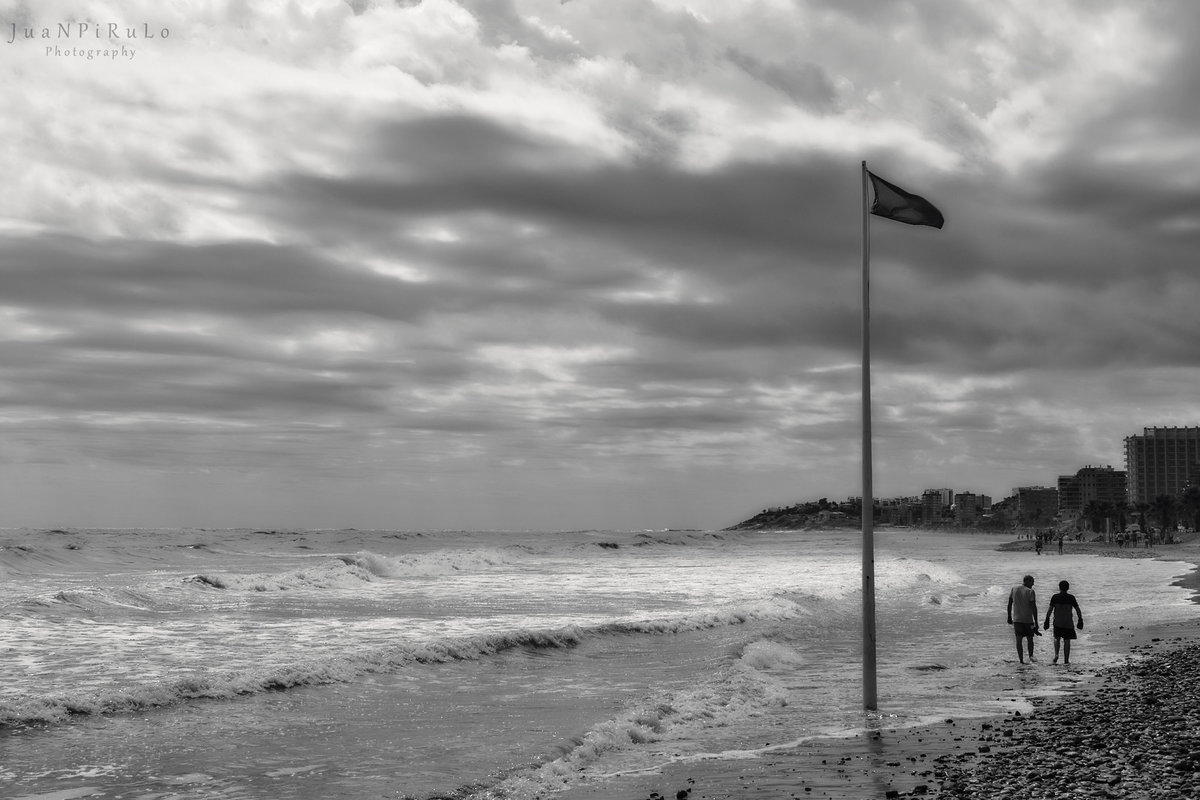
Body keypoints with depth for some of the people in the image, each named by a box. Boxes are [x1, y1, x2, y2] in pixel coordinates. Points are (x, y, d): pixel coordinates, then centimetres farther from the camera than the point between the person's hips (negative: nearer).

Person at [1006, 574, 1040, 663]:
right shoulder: (1030, 592, -10)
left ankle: (1021, 660, 1)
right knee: (1030, 639, 15)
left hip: (1016, 619, 3)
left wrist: (1009, 617, 15)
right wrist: (1036, 622, -11)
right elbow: (1033, 607, -14)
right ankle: (1031, 656, 2)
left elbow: (1009, 604, 7)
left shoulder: (1014, 589, 3)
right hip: (1028, 619, -3)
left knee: (1019, 639, 5)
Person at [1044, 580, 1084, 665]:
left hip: (1057, 623, 0)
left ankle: (1056, 655, -4)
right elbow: (1078, 610, 0)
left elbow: (1050, 610, -6)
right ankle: (1066, 660, 5)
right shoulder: (1071, 597, -1)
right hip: (1068, 623, 0)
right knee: (1067, 641, 5)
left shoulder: (1055, 597, -3)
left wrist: (1047, 620, -1)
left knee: (1057, 638, 16)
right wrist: (1080, 620, 9)